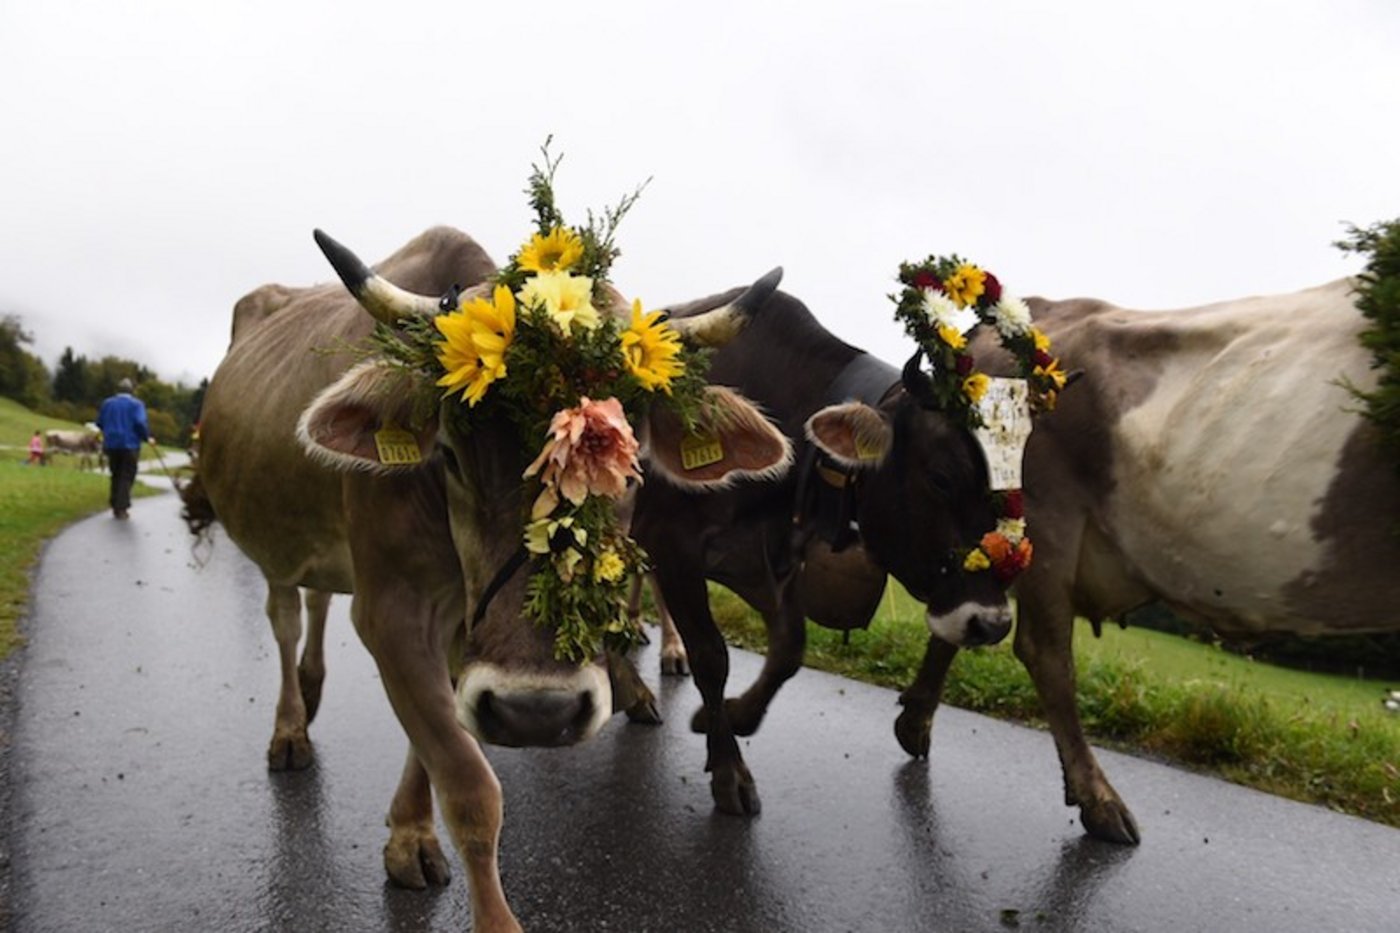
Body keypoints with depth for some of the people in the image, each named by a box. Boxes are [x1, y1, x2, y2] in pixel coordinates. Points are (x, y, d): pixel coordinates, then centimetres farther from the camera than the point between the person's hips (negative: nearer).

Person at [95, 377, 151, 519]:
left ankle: (115, 507, 16)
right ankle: (122, 508, -9)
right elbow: (140, 423, -16)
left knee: (116, 476, 15)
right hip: (130, 445, -4)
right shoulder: (136, 404, -4)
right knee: (127, 477, -1)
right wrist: (147, 437, -4)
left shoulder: (107, 403, 9)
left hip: (111, 445, 4)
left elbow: (99, 423, 11)